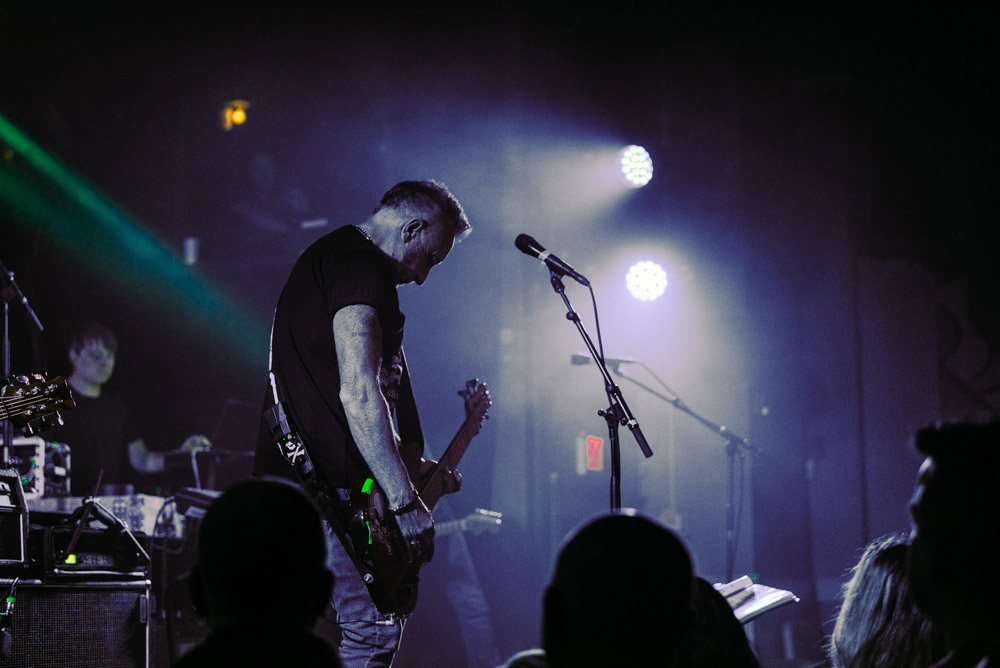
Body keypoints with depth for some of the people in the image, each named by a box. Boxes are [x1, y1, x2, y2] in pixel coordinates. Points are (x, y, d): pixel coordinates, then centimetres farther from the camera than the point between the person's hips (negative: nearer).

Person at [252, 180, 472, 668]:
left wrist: (411, 468, 27)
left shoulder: (327, 256, 24)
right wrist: (405, 500, -21)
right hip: (319, 493, -11)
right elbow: (359, 394, -21)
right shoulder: (362, 266, -10)